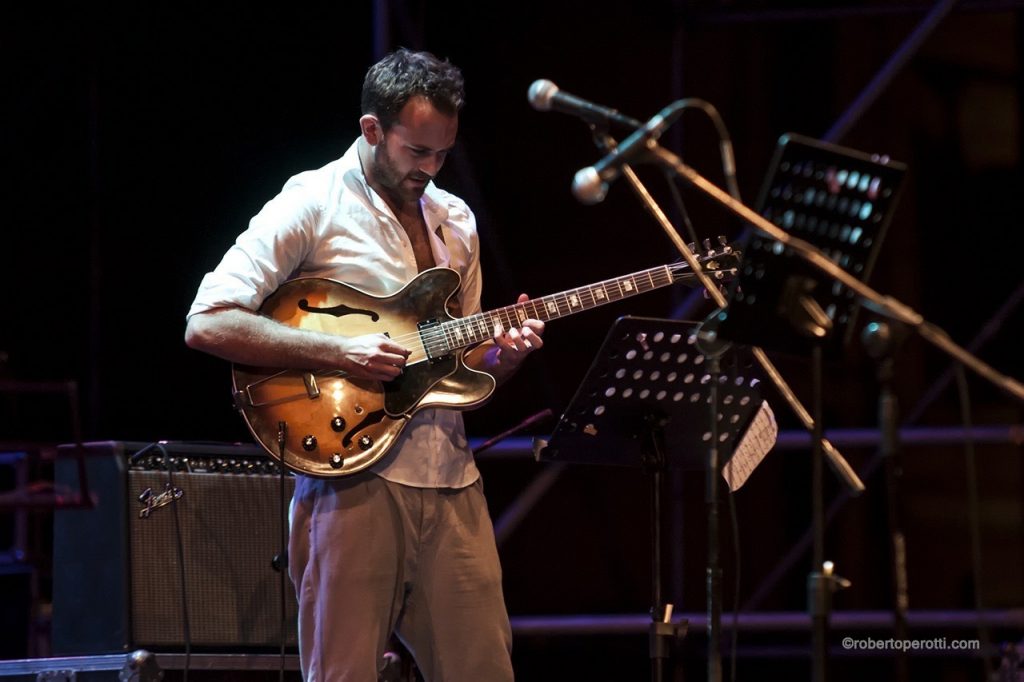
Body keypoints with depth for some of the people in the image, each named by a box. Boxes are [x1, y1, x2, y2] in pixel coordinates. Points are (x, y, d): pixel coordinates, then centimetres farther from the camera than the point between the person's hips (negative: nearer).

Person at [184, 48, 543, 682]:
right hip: (354, 479, -6)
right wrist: (339, 352, -18)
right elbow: (207, 324, -13)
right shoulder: (312, 206, -5)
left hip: (451, 481, 6)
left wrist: (501, 354, 0)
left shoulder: (455, 220, 16)